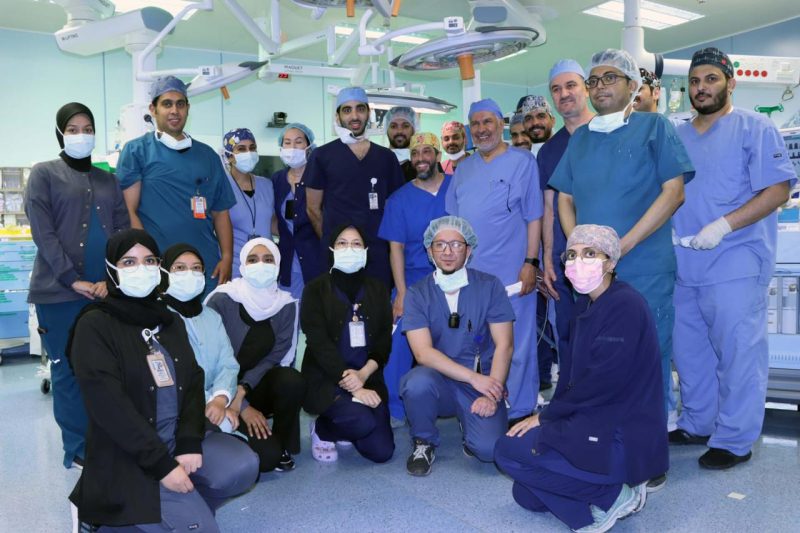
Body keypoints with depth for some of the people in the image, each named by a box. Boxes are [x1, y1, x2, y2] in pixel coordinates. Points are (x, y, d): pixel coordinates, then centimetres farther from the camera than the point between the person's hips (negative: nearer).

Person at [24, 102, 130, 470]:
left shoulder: (107, 180, 17)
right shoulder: (44, 174, 5)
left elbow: (123, 230, 9)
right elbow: (43, 233, -5)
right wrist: (74, 280, -12)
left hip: (107, 289, 3)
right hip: (61, 291, -3)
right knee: (69, 370, 2)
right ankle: (78, 450, 13)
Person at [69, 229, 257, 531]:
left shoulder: (170, 322, 11)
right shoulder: (95, 325, -10)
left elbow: (193, 382, 5)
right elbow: (110, 406, -17)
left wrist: (189, 443, -12)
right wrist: (163, 465, -20)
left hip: (179, 440, 5)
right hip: (126, 457, -5)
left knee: (242, 469, -19)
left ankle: (186, 506, 7)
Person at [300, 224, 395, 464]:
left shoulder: (378, 289, 9)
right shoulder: (316, 289, -3)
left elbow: (384, 340, 2)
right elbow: (319, 343, -12)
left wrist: (363, 375, -17)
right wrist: (352, 386, -21)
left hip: (368, 378, 4)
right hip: (325, 378, -4)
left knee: (381, 452, -7)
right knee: (363, 422, -29)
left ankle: (340, 427, 23)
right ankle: (322, 429, 4)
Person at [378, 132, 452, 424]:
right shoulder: (400, 199, 5)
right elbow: (396, 248, 1)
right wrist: (401, 293, -7)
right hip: (414, 281, 0)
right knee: (399, 342, -9)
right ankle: (393, 409, 2)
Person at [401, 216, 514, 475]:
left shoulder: (490, 286, -1)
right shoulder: (418, 294, -2)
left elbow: (504, 345, -6)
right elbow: (423, 353, -13)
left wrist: (491, 393, -18)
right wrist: (474, 378, -21)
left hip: (482, 383, 0)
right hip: (439, 380, 0)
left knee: (488, 448, -24)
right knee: (418, 383, -34)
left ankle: (469, 420, 14)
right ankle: (424, 442, -2)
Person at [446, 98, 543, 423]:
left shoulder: (522, 162, -1)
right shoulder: (464, 169, 14)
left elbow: (534, 217, -5)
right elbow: (452, 221, 17)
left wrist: (530, 263, -12)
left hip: (511, 273, -5)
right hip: (470, 272, 5)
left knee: (515, 346, 1)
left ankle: (519, 411, 16)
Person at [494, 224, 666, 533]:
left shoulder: (625, 306, -18)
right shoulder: (585, 304, 10)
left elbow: (601, 384, -22)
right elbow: (570, 373, 12)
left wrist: (545, 416, -12)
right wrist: (549, 416, -2)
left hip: (623, 437, -9)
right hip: (591, 422, 9)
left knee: (509, 451, -12)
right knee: (526, 495, 7)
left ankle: (613, 494, -3)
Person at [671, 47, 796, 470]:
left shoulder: (754, 128, -1)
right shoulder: (676, 137, 15)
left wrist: (723, 225, -20)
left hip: (735, 264, -6)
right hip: (685, 265, 6)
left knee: (738, 353, -1)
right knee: (689, 352, 14)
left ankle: (734, 439, 12)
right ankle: (697, 424, 29)